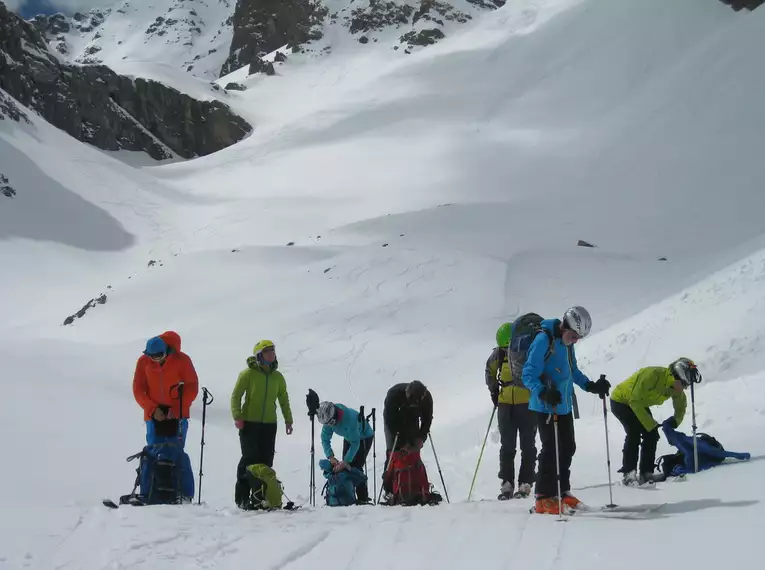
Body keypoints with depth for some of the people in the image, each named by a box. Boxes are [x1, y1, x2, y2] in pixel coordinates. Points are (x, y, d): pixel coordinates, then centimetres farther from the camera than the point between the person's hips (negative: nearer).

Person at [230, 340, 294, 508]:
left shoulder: (277, 377, 11)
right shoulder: (248, 374, -3)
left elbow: (283, 399, 20)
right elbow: (236, 395, -3)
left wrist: (288, 420, 15)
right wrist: (237, 416, -14)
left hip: (269, 424, 4)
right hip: (249, 423, -4)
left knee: (266, 460, 2)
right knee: (249, 458, -9)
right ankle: (242, 497, -3)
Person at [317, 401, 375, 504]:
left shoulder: (349, 418, -41)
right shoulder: (328, 419, -21)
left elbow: (355, 443, -37)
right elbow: (325, 438, -13)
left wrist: (345, 462, -40)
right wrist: (330, 457, -27)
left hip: (364, 437, -7)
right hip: (349, 437, 7)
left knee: (356, 467, -16)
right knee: (346, 466, -1)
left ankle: (363, 498, -11)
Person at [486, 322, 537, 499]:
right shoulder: (500, 352, 0)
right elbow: (490, 369, 19)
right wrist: (493, 390, 14)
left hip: (528, 403, -4)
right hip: (506, 403, 4)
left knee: (527, 445, 1)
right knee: (507, 445, 6)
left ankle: (525, 483, 5)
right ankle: (507, 483, 11)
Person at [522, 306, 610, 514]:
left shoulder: (567, 343, 10)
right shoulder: (544, 340, -18)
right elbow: (528, 374, -21)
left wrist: (591, 386, 13)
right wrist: (543, 393, -37)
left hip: (564, 405, 9)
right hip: (545, 407, -9)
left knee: (567, 448, 13)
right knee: (551, 449, -10)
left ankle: (561, 493, 25)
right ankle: (544, 499, -5)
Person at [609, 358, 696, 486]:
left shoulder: (677, 389, -12)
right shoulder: (652, 374, -36)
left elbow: (681, 405, 6)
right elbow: (635, 401, -33)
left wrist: (676, 420, -16)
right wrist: (651, 424, -32)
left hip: (640, 404, 8)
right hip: (620, 400, -8)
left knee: (652, 434, -6)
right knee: (634, 432, -23)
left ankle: (646, 473, 0)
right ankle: (628, 474, -19)